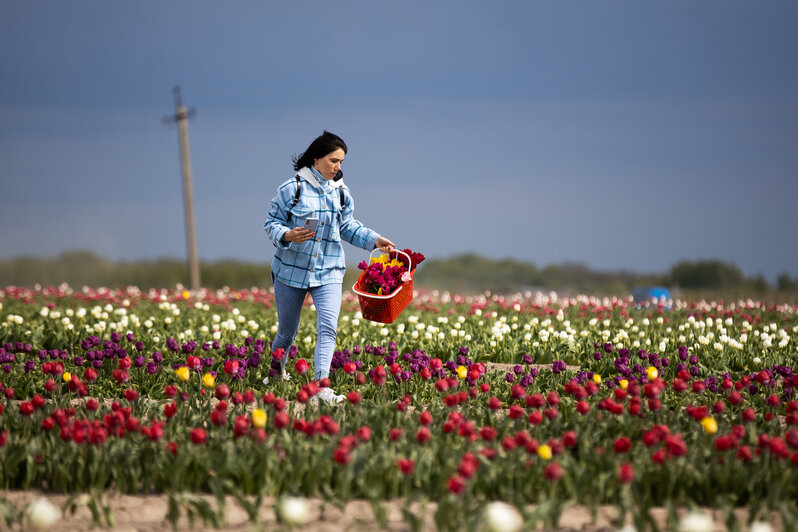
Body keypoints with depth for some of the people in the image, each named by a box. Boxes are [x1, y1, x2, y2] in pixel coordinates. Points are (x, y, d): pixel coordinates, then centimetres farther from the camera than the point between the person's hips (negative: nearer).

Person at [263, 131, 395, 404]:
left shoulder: (341, 193, 6)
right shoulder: (292, 188, -9)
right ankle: (275, 375, 40)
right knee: (287, 331, 12)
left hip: (328, 272, 2)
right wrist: (287, 236, -26)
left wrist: (374, 240, 5)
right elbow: (272, 223, -5)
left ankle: (321, 387, -24)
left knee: (328, 327, -18)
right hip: (291, 269, -2)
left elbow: (348, 227, 18)